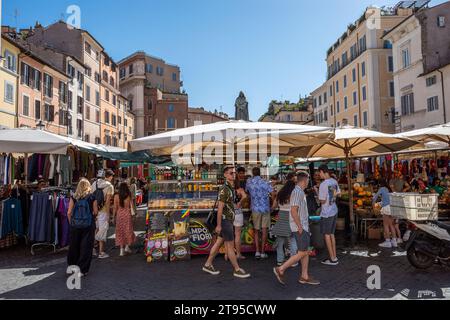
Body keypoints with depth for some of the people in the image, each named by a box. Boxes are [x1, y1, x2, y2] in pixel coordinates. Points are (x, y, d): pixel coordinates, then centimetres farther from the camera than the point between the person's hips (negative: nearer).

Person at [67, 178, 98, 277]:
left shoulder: (74, 197, -1)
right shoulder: (92, 197, -4)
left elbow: (69, 212, 0)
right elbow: (95, 212, -2)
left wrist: (71, 223, 14)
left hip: (75, 225, 2)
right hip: (88, 225, -2)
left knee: (74, 246, 17)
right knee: (86, 247, 5)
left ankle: (72, 266, 33)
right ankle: (82, 269, 7)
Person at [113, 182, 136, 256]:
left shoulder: (116, 196, -3)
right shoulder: (129, 196, -5)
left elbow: (115, 208, -1)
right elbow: (132, 205, -6)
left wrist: (113, 216, 7)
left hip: (119, 214, 1)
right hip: (127, 214, -1)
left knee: (120, 231, 9)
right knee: (128, 230, 14)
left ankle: (122, 250, 10)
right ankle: (127, 246, 9)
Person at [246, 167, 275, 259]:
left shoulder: (249, 182, 0)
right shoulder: (266, 183, -8)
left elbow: (247, 192, 15)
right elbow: (273, 194, -13)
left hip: (255, 209, 1)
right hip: (265, 208, -1)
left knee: (256, 230, 12)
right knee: (264, 230, 7)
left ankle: (257, 251, 3)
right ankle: (262, 252, 9)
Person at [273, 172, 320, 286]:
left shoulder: (300, 192, 14)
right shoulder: (297, 192, -17)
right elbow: (293, 211, -23)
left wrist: (304, 226, 18)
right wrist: (300, 227, -20)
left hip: (303, 227, 10)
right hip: (300, 228, -10)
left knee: (306, 251, 12)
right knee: (302, 253, -6)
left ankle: (305, 277, 19)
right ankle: (280, 269, 1)